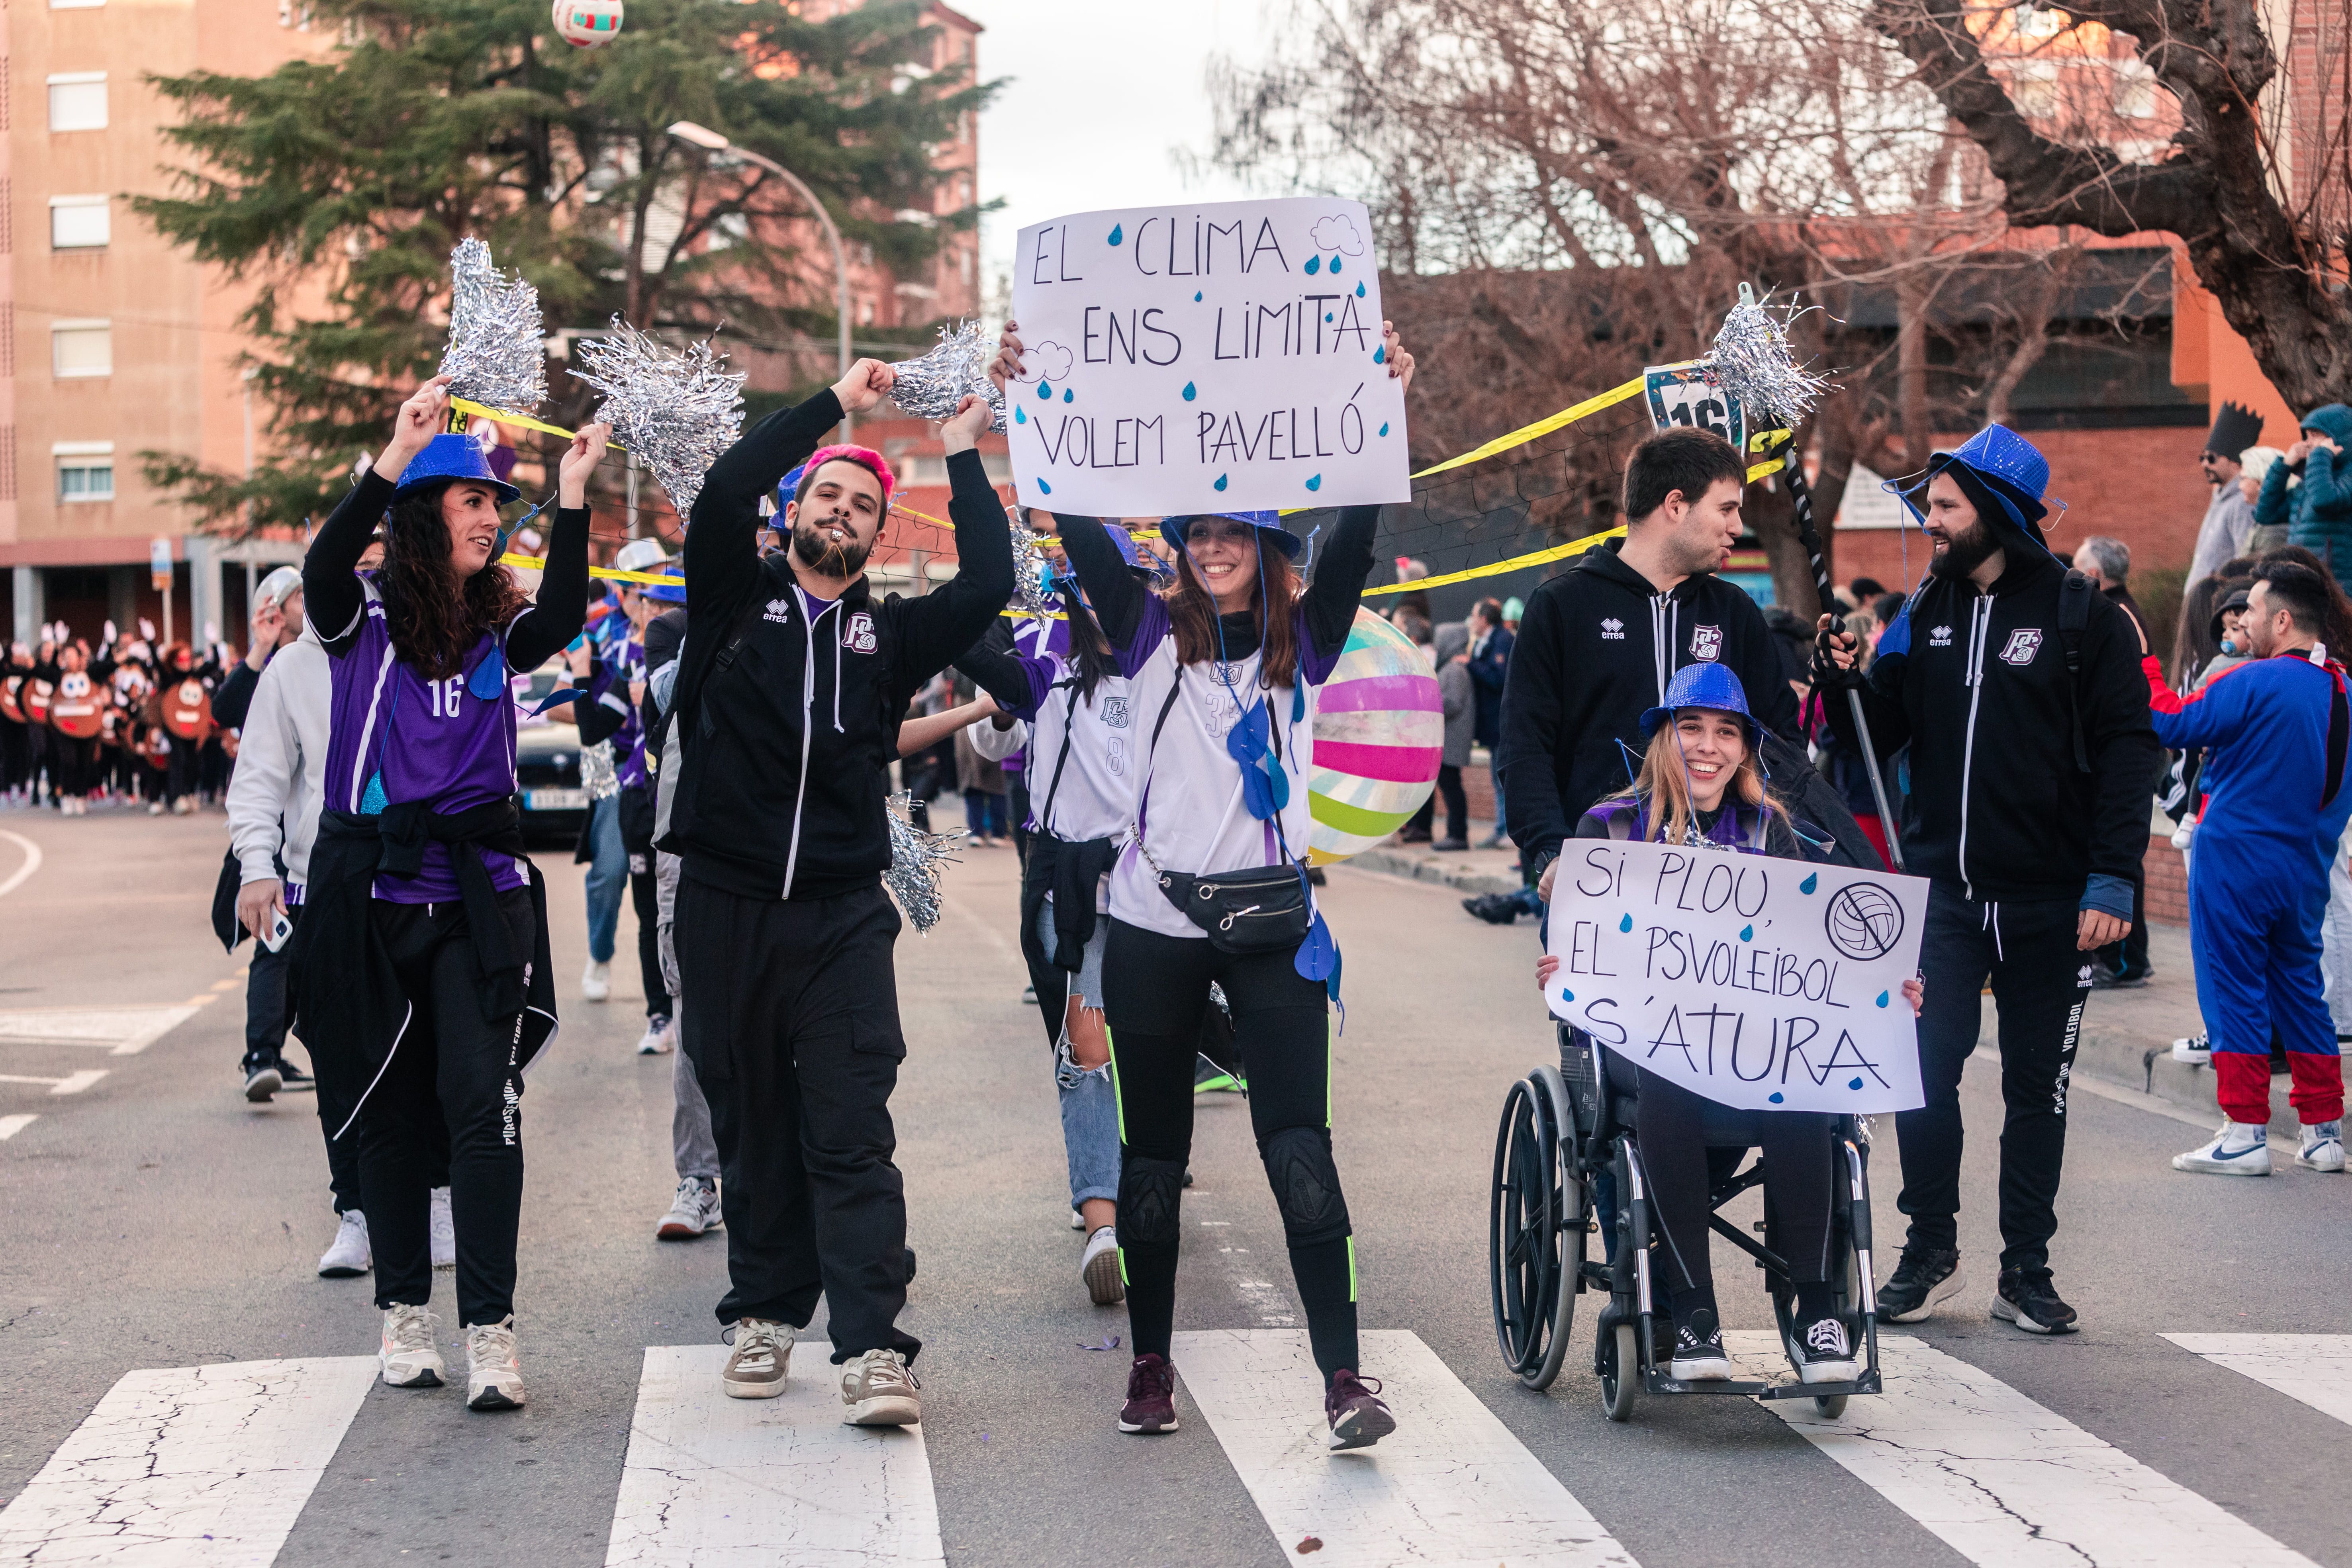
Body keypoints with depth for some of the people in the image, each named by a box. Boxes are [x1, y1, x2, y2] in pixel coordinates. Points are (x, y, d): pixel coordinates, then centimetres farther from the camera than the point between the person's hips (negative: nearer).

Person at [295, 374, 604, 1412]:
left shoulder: (497, 627, 6)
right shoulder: (366, 616, -1)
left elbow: (561, 620, -15)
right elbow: (322, 570, -22)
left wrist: (571, 498, -23)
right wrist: (392, 460, -33)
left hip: (476, 895, 1)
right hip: (370, 892, -1)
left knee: (482, 1099, -11)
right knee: (390, 1108, 9)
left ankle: (490, 1328, -10)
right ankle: (404, 1311, 23)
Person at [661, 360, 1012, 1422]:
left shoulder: (888, 634, 11)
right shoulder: (737, 600, 7)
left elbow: (989, 584, -3)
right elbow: (724, 494, -9)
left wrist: (962, 460, 6)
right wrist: (834, 405, -5)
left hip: (842, 915, 0)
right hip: (725, 906, 0)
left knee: (852, 1135, -7)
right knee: (751, 1129, 10)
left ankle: (873, 1349, -12)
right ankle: (766, 1314, 23)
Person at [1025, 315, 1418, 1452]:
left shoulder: (1303, 643, 7)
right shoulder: (1151, 635, 7)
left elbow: (1354, 538, -5)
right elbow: (1081, 527, -2)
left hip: (1271, 921, -1)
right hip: (1154, 924, 1)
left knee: (1298, 1144, -10)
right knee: (1152, 1154, 9)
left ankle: (1343, 1374, -12)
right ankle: (1150, 1363, 21)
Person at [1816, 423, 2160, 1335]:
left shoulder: (2084, 619, -4)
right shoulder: (1924, 618, 9)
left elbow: (2127, 752, -7)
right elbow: (1880, 739, 12)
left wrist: (2113, 880, -14)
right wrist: (1843, 684, -8)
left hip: (2049, 901, -3)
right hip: (1941, 891, 3)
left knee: (2038, 1087, 6)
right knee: (1923, 1072, -4)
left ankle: (2026, 1272, 16)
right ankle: (1931, 1252, 12)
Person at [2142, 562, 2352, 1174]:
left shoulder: (2256, 683, -18)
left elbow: (2170, 724, -15)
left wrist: (2142, 662, -5)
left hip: (2238, 860, -7)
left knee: (2234, 991, -1)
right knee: (2300, 990, 13)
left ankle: (2245, 1134, -1)